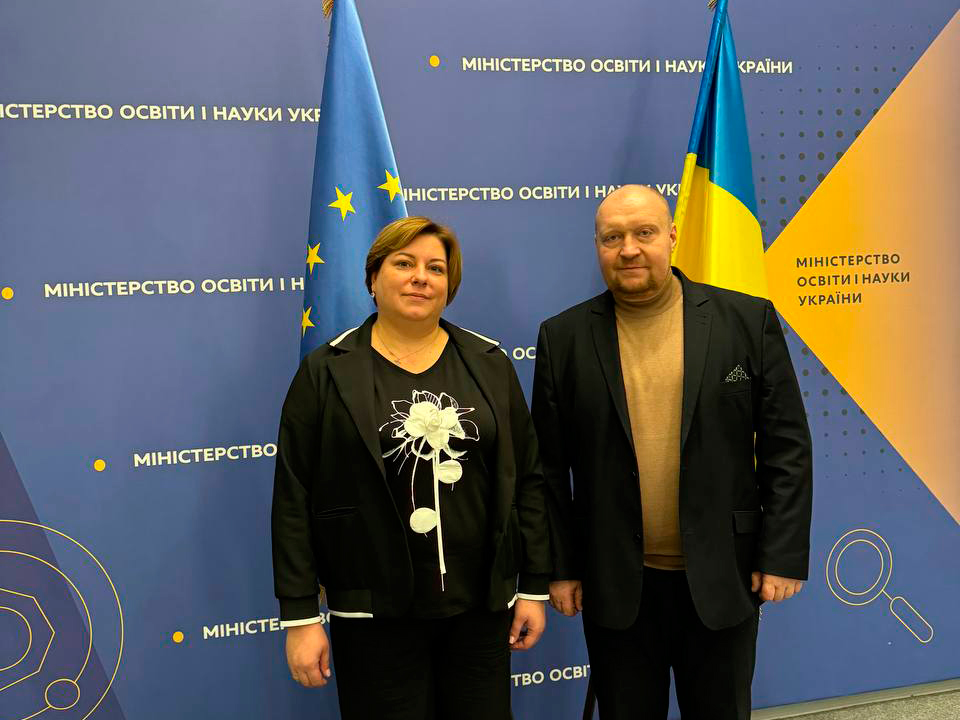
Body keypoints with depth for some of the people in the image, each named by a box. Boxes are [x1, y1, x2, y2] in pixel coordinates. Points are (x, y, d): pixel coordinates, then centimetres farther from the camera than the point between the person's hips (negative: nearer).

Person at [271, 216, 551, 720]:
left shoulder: (489, 365, 5)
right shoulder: (327, 372, -2)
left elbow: (526, 481, 7)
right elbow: (294, 501, -4)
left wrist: (533, 587, 5)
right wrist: (300, 617, -6)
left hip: (481, 607, 3)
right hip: (374, 616, -2)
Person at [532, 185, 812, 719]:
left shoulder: (748, 320, -2)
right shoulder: (564, 338, -1)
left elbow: (787, 446, -2)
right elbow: (548, 465, 2)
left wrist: (784, 555, -6)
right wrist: (558, 567, 0)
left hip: (722, 579, 0)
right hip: (614, 585, 1)